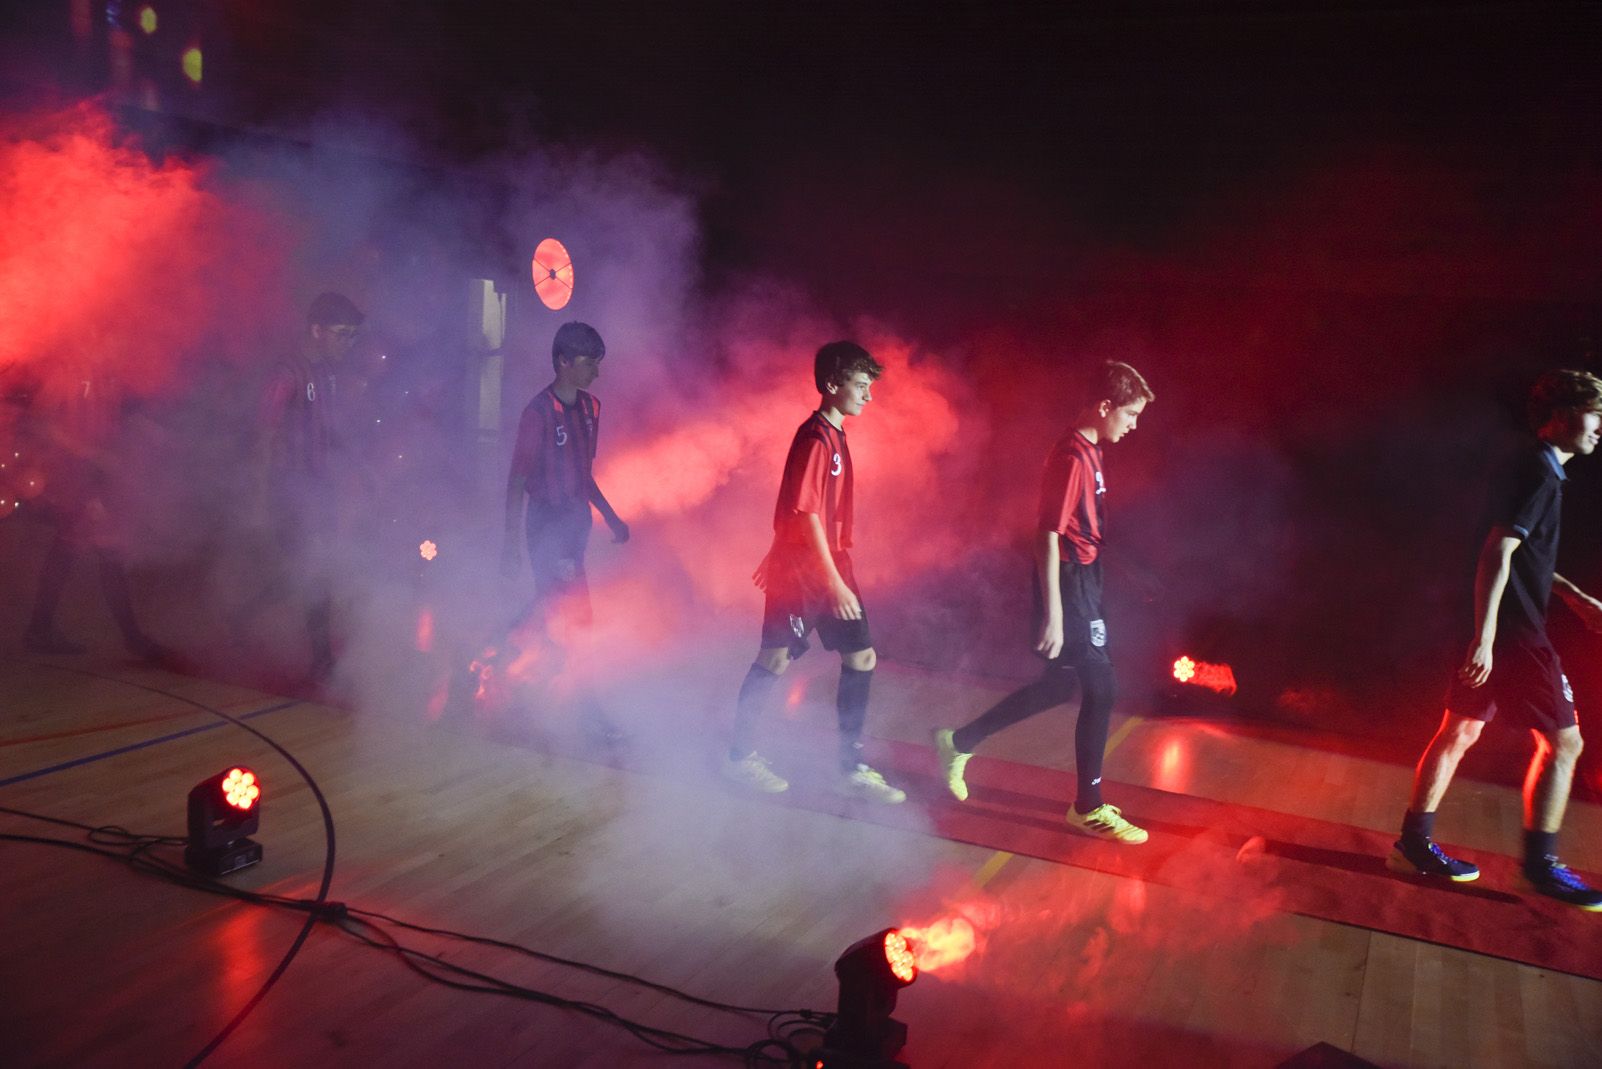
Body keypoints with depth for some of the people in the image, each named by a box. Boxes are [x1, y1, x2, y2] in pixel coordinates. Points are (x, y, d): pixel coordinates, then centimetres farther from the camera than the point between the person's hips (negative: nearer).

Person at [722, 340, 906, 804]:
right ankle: (740, 753, 21)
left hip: (830, 565, 9)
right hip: (802, 569, -9)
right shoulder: (816, 438, -17)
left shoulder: (834, 435, 12)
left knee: (861, 658, 7)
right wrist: (834, 582, -21)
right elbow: (806, 513, -21)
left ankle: (851, 768, 15)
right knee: (776, 659, 4)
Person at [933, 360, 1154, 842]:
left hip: (1083, 579, 10)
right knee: (1100, 690, -2)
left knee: (1060, 683, 18)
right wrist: (1053, 614, -24)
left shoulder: (1086, 450, 10)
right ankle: (1089, 809, 13)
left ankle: (958, 743, 28)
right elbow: (1048, 535, -23)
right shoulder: (1073, 457, -19)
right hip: (1069, 582, -10)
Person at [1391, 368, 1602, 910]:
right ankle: (1541, 865, 6)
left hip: (1494, 626, 10)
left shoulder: (1529, 468, 17)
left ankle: (1414, 844, 14)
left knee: (1459, 731, 10)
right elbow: (1498, 553, -23)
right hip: (1511, 630, -10)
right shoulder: (1540, 473, -14)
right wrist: (1484, 638, -27)